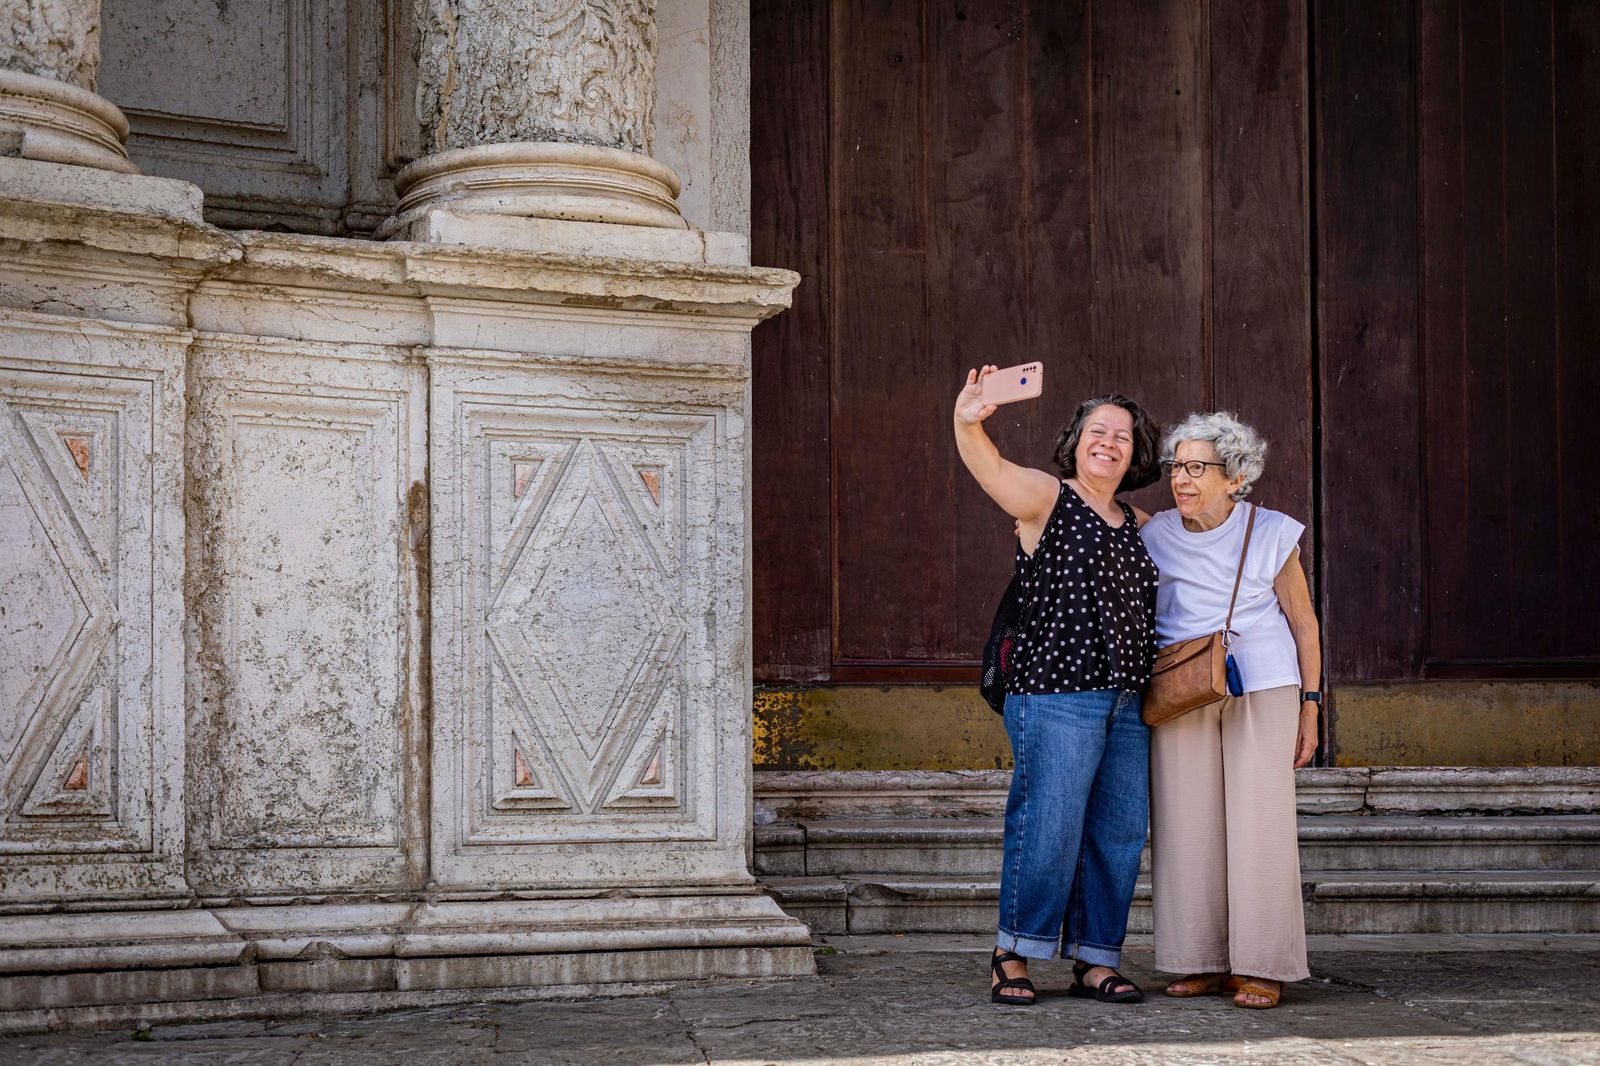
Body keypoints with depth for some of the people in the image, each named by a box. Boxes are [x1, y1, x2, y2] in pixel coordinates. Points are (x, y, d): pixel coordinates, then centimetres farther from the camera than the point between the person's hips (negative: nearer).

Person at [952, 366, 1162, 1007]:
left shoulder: (1137, 526, 18)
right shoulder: (1046, 498, 0)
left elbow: (1148, 608, 35)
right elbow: (990, 467, -21)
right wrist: (968, 423, -42)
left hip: (1127, 704, 7)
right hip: (1057, 697, -7)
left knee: (1119, 834, 7)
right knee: (1047, 829, -7)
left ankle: (1096, 961, 16)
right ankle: (1012, 958, 6)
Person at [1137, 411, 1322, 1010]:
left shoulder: (1270, 534, -1)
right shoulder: (1153, 538, 4)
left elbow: (1303, 623, 6)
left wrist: (1309, 707, 3)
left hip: (1261, 690, -2)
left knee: (1259, 822, -6)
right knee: (1189, 826, -1)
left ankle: (1261, 967, -1)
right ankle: (1205, 962, 7)